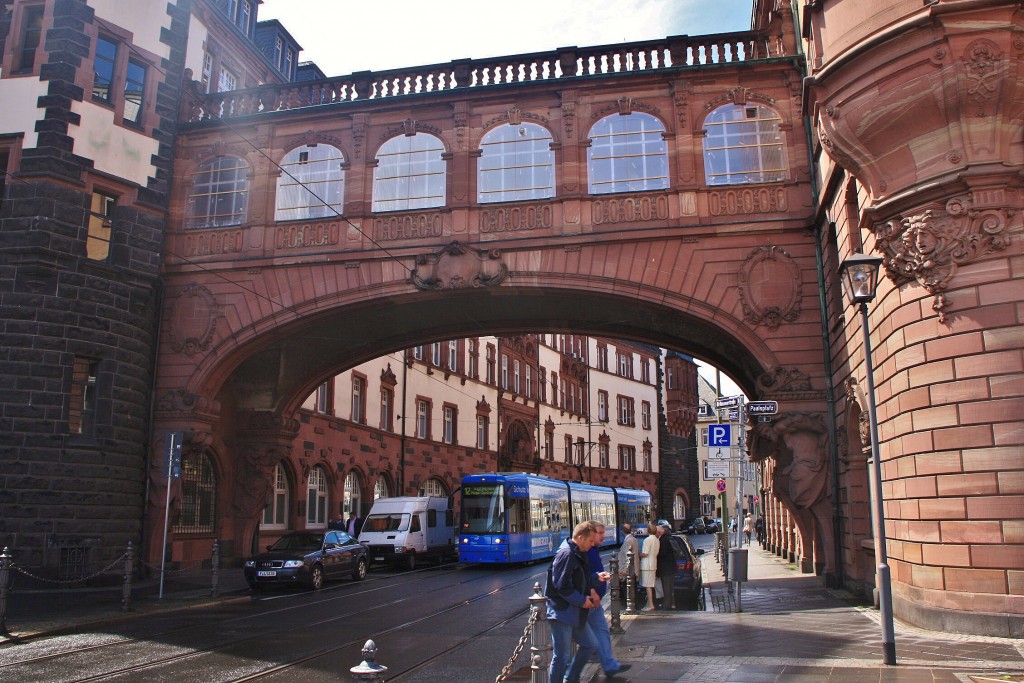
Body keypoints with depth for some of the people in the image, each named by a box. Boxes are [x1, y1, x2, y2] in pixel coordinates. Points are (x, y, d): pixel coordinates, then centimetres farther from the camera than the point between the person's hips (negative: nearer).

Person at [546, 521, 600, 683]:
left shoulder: (579, 554, 12)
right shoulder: (566, 554, -19)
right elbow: (562, 586, -23)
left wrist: (590, 590, 5)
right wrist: (582, 600, -15)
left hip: (574, 613, 10)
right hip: (561, 613, -10)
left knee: (590, 645, 17)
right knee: (562, 657, -5)